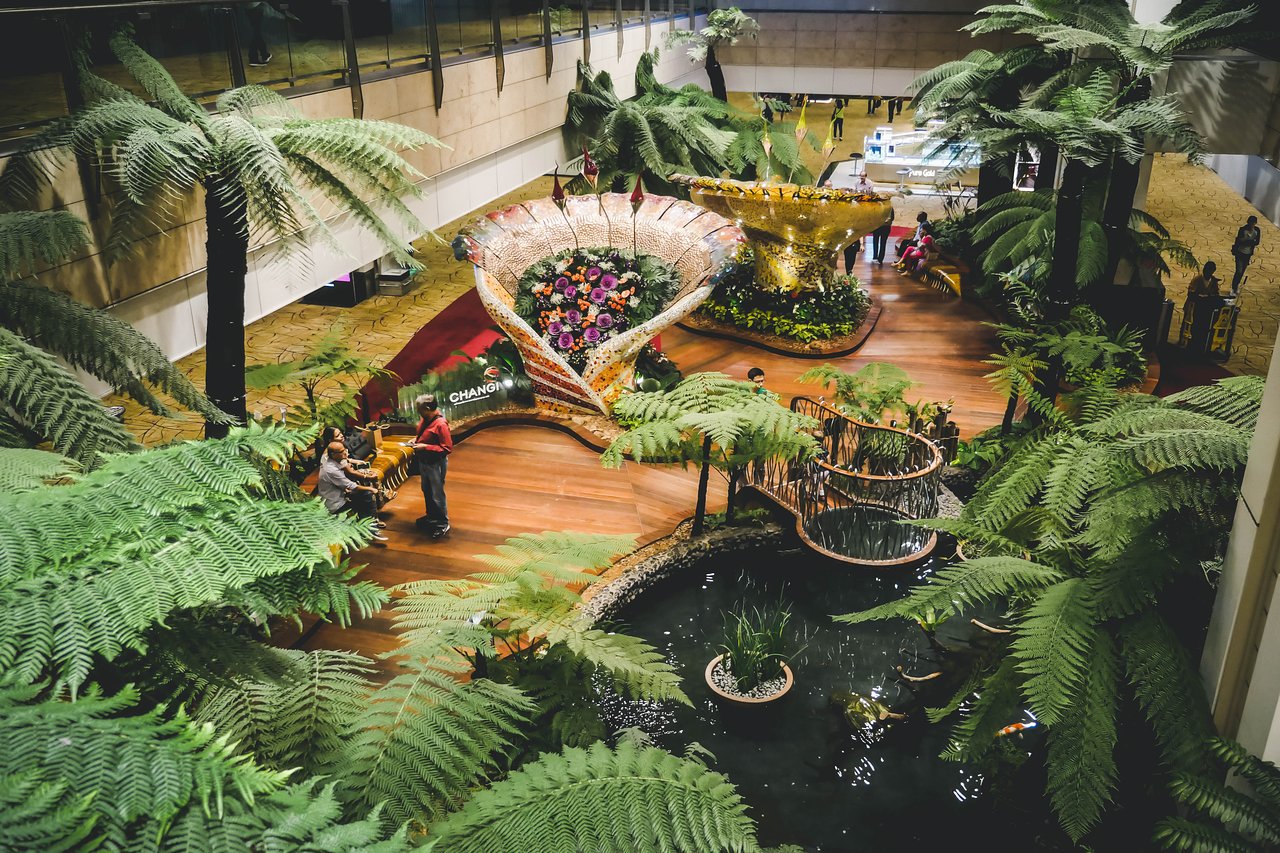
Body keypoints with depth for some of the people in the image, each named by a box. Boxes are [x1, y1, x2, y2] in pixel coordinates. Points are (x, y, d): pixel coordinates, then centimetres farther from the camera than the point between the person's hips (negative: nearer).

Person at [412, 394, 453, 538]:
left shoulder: (440, 424, -26)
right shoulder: (426, 420, -1)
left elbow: (447, 448, -27)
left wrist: (425, 447, -26)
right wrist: (416, 440, -1)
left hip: (436, 464, -9)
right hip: (424, 462, 9)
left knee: (437, 495, 2)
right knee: (426, 491, 24)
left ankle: (443, 524, 16)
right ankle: (431, 517, 43)